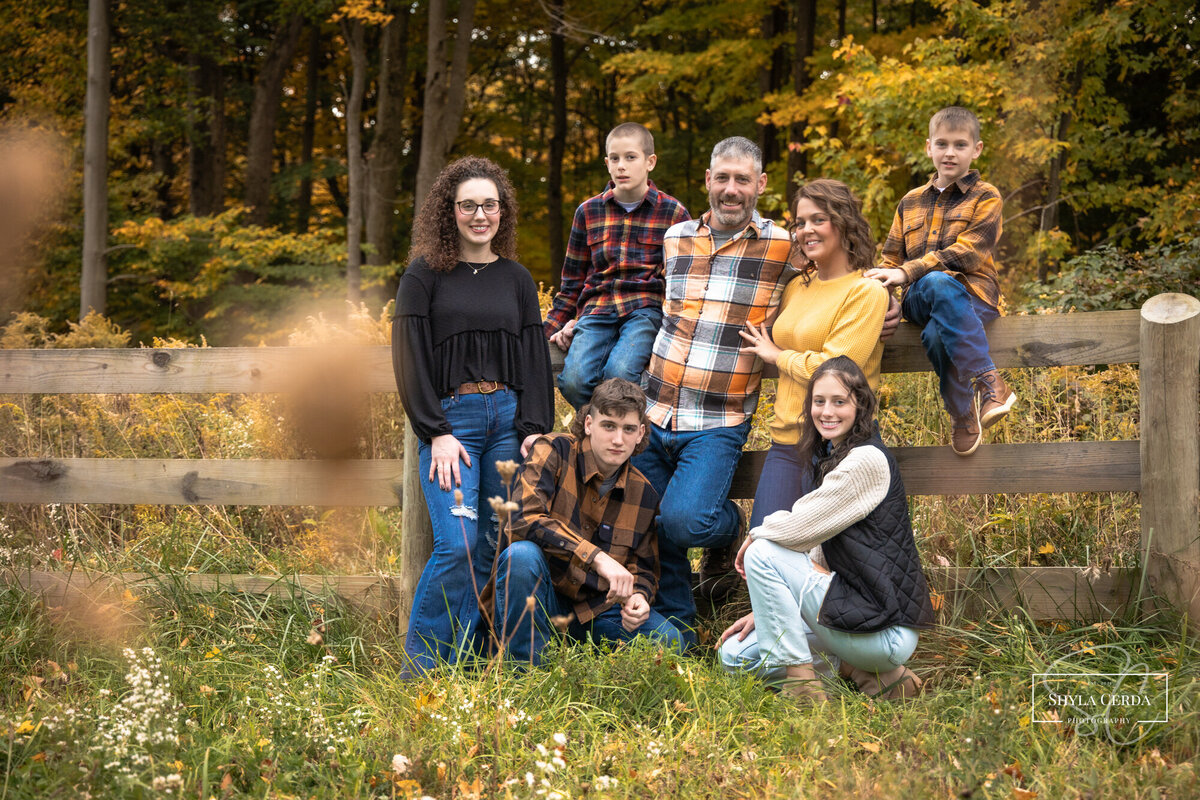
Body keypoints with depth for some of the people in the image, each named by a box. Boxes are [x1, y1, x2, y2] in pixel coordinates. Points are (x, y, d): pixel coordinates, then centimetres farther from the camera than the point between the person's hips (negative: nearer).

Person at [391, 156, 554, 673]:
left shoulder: (516, 279, 16)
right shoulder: (425, 276, 4)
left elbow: (535, 358, 13)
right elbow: (409, 358, -2)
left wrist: (536, 429, 0)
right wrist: (436, 433, -10)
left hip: (509, 417, 4)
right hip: (451, 418, -4)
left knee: (502, 543, -1)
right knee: (458, 545, -16)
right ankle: (425, 666, -5)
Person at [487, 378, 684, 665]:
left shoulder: (643, 494, 6)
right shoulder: (554, 451, -8)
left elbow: (644, 567, 15)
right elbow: (525, 518, -24)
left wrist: (639, 596, -11)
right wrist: (597, 557, -33)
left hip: (593, 608, 4)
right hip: (535, 599, -3)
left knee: (668, 640, -21)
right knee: (522, 554, -36)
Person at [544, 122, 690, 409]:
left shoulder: (673, 212, 9)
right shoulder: (588, 211, 15)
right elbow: (573, 280, 22)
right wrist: (553, 328, 13)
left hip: (646, 308, -2)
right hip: (598, 308, 2)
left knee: (619, 374, -32)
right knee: (573, 380, -26)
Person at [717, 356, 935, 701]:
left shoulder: (867, 460, -16)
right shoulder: (833, 459, 15)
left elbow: (800, 528, -18)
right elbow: (818, 554, 17)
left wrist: (756, 535, 3)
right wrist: (767, 609, 10)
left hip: (887, 631, -10)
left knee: (762, 554, -14)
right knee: (735, 653, 5)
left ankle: (798, 682, -7)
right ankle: (866, 673, 5)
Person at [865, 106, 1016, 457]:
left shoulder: (985, 198, 7)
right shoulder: (911, 203, 22)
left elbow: (966, 254, -8)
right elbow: (891, 260, 20)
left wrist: (909, 272, -18)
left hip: (972, 295, -3)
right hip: (919, 298, 3)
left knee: (936, 334, -39)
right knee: (938, 283, -36)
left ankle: (963, 414, -24)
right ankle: (987, 381, -32)